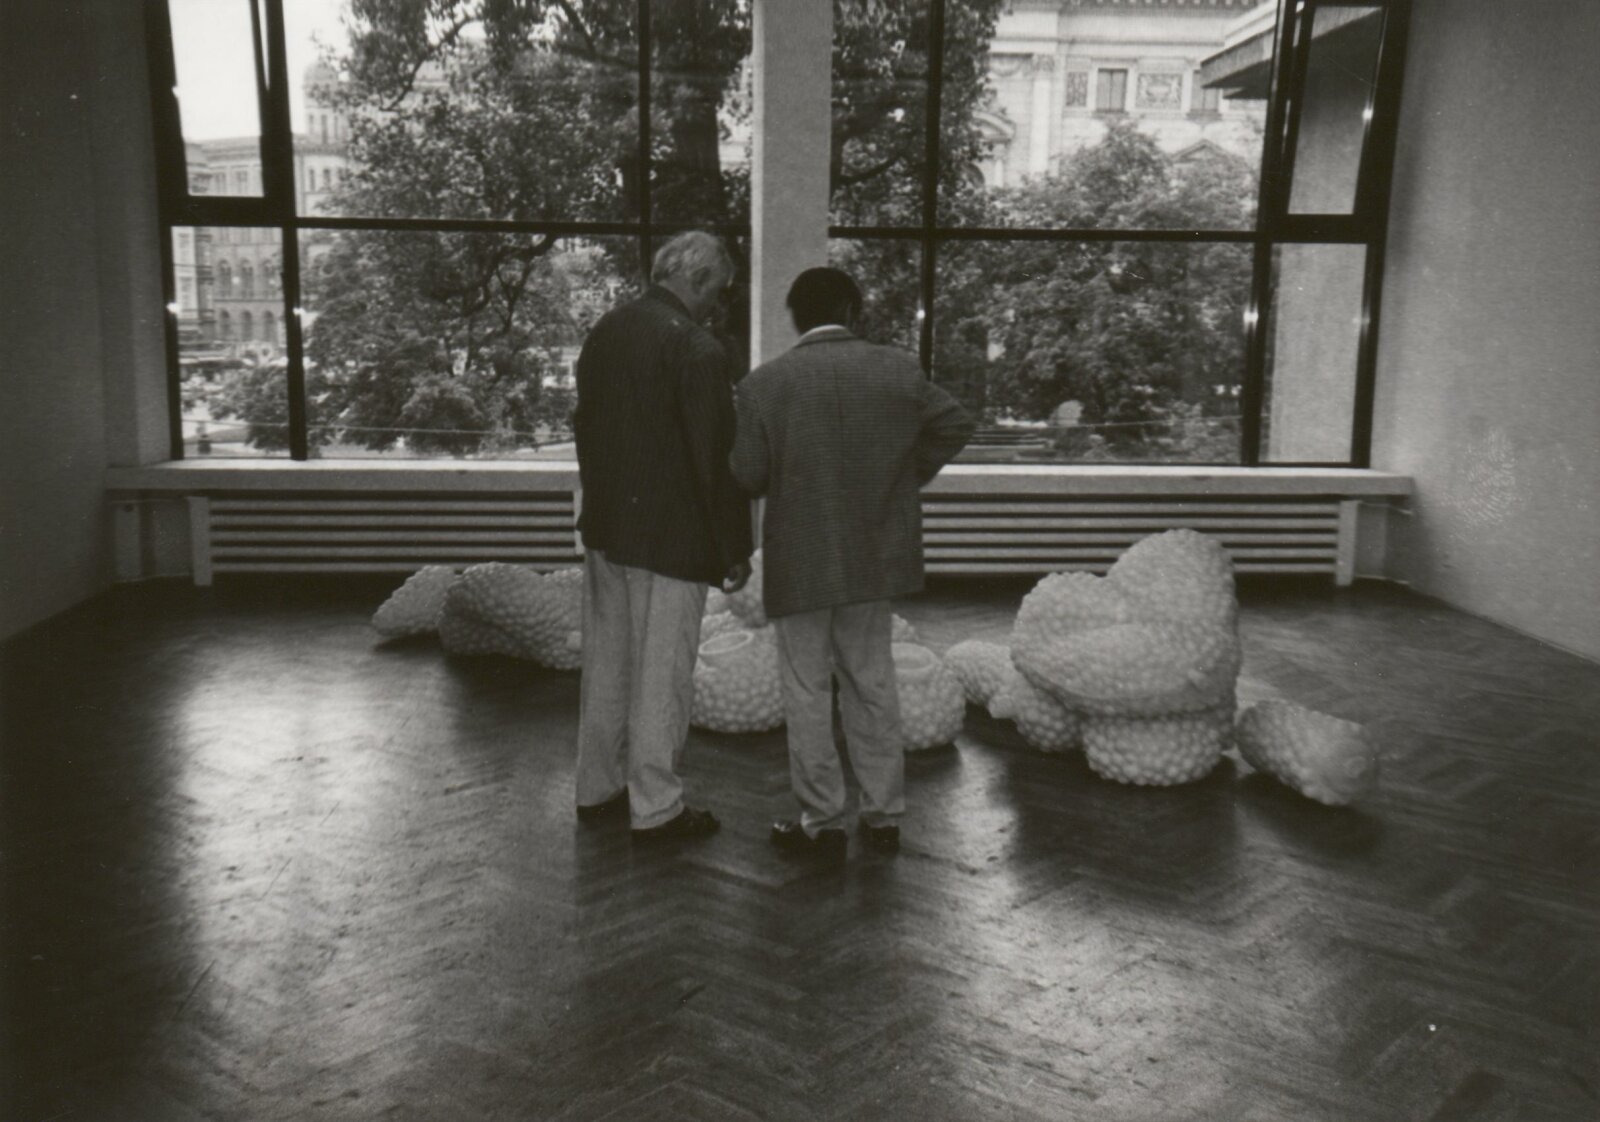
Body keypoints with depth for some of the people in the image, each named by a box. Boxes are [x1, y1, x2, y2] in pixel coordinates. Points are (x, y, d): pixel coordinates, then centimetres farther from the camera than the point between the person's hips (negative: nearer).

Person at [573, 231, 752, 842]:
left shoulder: (604, 330, 6)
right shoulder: (696, 349, -17)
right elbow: (717, 458, -17)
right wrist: (735, 548, -9)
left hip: (604, 528, 8)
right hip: (670, 536, -8)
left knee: (606, 661, 17)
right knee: (662, 671, 2)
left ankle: (597, 788, 29)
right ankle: (655, 807, 12)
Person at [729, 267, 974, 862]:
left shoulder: (764, 383, -9)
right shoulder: (898, 370, -2)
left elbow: (747, 474, -10)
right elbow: (956, 424, 2)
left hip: (801, 562, -3)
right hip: (875, 557, 3)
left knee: (807, 691, 7)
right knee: (873, 684, 15)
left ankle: (822, 822, 13)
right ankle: (884, 814, 22)